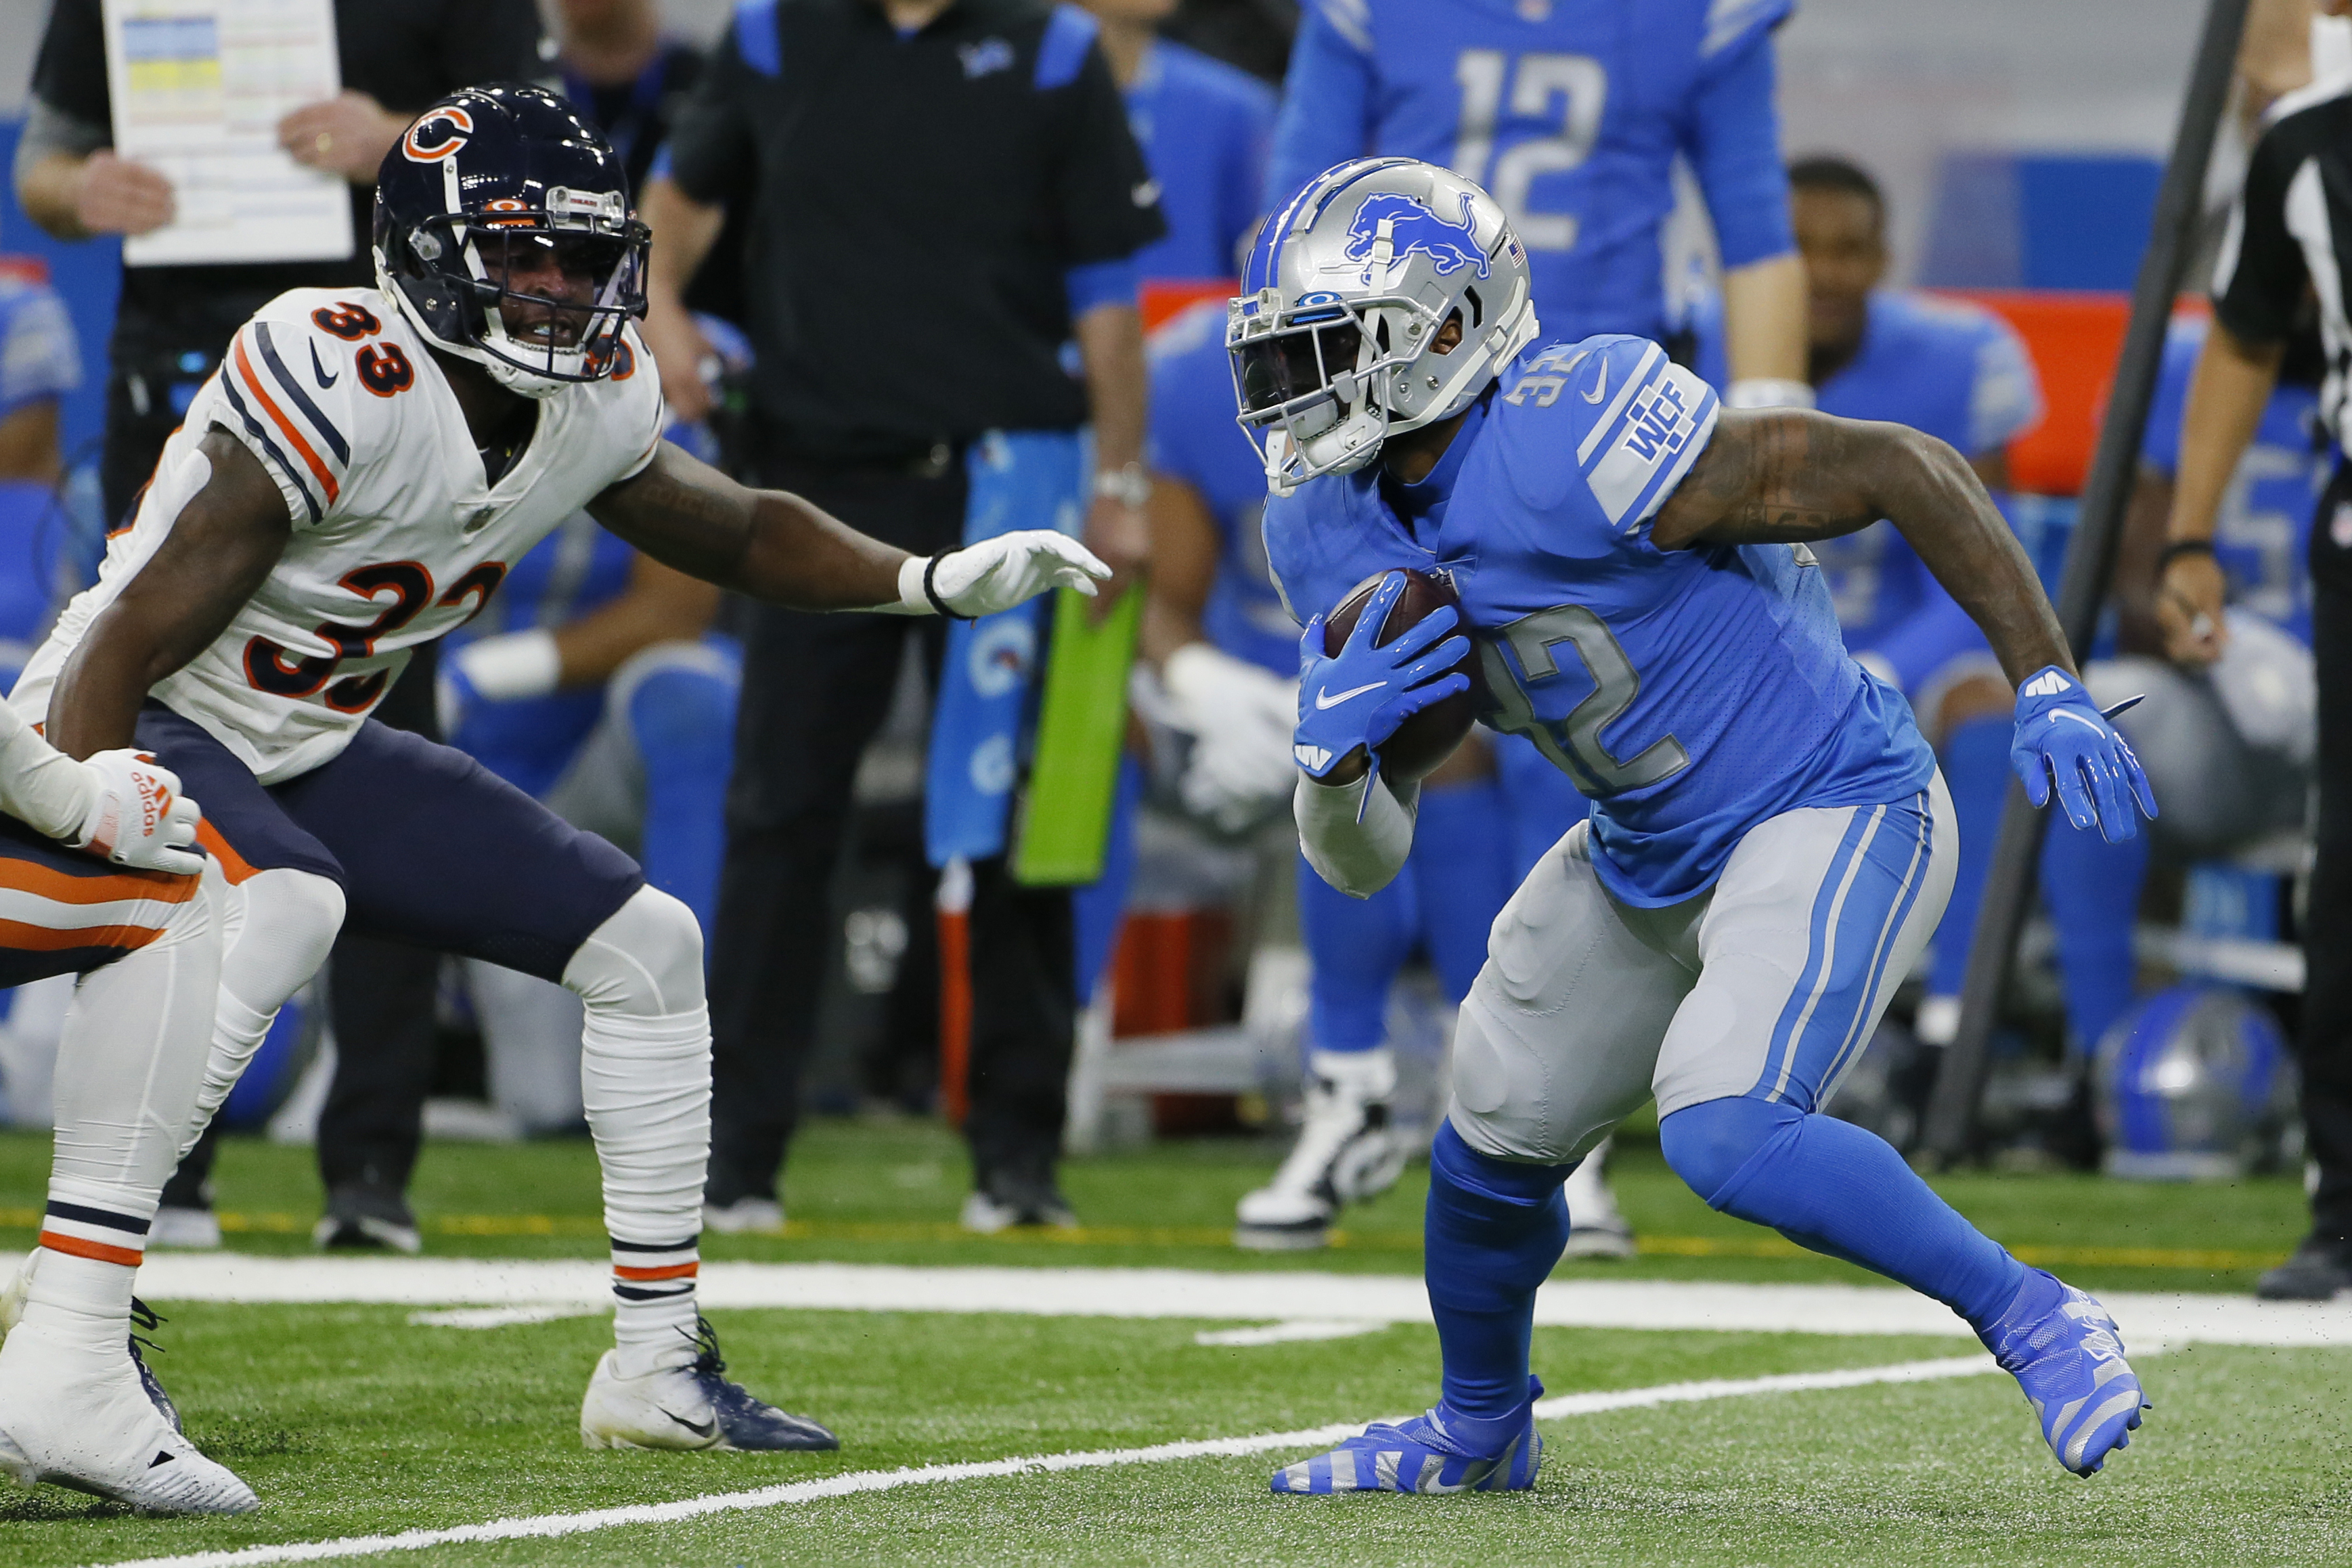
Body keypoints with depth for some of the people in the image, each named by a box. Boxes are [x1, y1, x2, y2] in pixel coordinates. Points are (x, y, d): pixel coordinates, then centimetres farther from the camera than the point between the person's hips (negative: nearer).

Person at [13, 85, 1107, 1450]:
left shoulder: (597, 403, -5)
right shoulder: (338, 390, -30)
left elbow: (742, 533, 16)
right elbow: (127, 646, -30)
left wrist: (932, 581, -1)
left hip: (309, 753, 8)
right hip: (143, 733, -8)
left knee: (647, 944, 3)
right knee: (285, 909, -39)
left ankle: (659, 1367, 11)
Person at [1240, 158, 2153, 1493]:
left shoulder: (1580, 447, -29)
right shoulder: (1335, 533, -4)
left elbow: (1912, 472, -22)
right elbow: (1362, 861, 0)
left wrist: (2049, 691, -23)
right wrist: (1334, 750, -23)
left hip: (1833, 816, -9)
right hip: (1653, 864, 9)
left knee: (1727, 1133, -28)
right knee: (1496, 1139, 17)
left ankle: (2036, 1321, -10)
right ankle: (1479, 1432, 45)